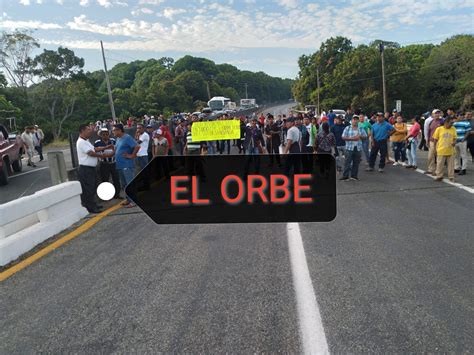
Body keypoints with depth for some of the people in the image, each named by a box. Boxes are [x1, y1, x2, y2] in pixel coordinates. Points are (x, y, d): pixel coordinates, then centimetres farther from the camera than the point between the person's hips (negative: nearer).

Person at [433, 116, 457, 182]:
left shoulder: (453, 129, 3)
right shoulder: (439, 129, -4)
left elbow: (454, 138, 10)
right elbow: (435, 140, 2)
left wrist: (454, 142, -13)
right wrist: (436, 149, 1)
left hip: (450, 151, 2)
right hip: (441, 151, -2)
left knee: (451, 165, 8)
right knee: (440, 164, 6)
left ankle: (451, 177, 17)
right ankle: (439, 176, 19)